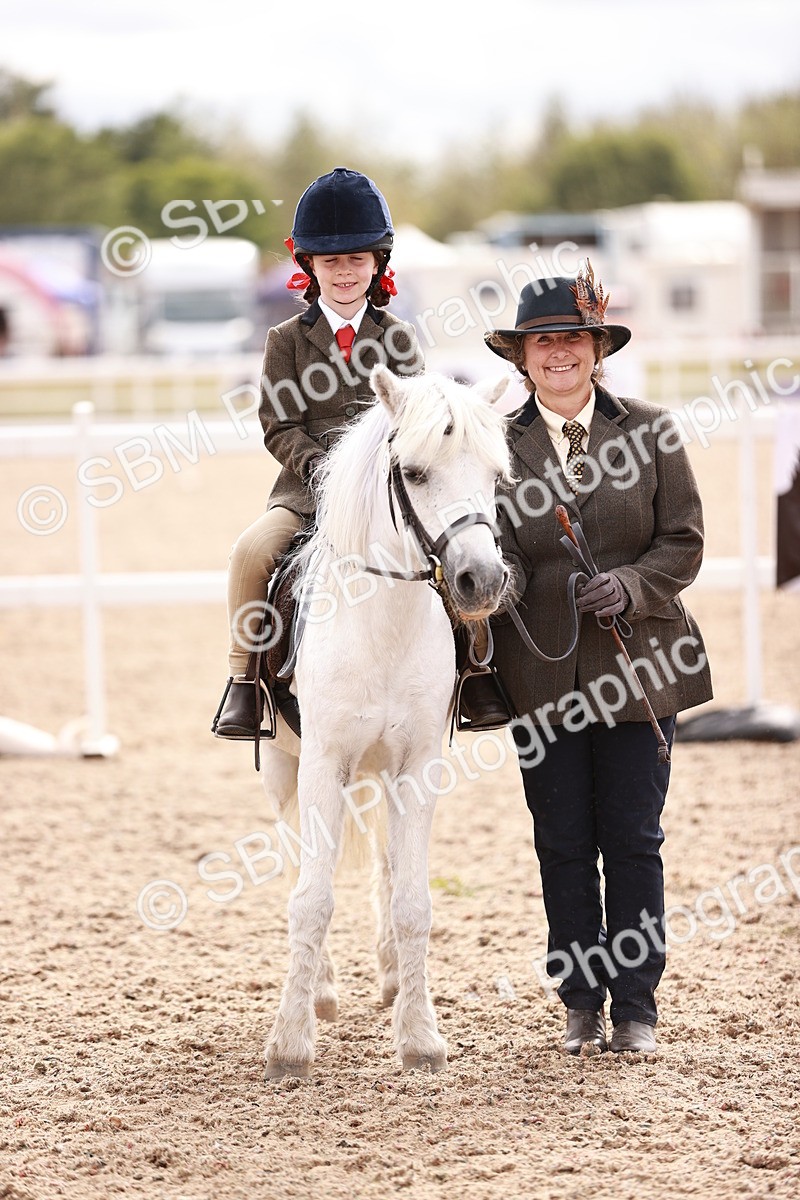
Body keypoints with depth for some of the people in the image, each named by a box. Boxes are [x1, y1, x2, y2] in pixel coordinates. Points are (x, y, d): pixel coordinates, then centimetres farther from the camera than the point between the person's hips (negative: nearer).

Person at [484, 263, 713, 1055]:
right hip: (542, 675, 1)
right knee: (562, 846, 5)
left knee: (633, 841, 2)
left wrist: (631, 585, -16)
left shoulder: (649, 431, 3)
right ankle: (581, 1004, 16)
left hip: (636, 663, 0)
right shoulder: (498, 444, 3)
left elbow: (683, 542, 2)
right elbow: (498, 552, 1)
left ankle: (635, 1006, 11)